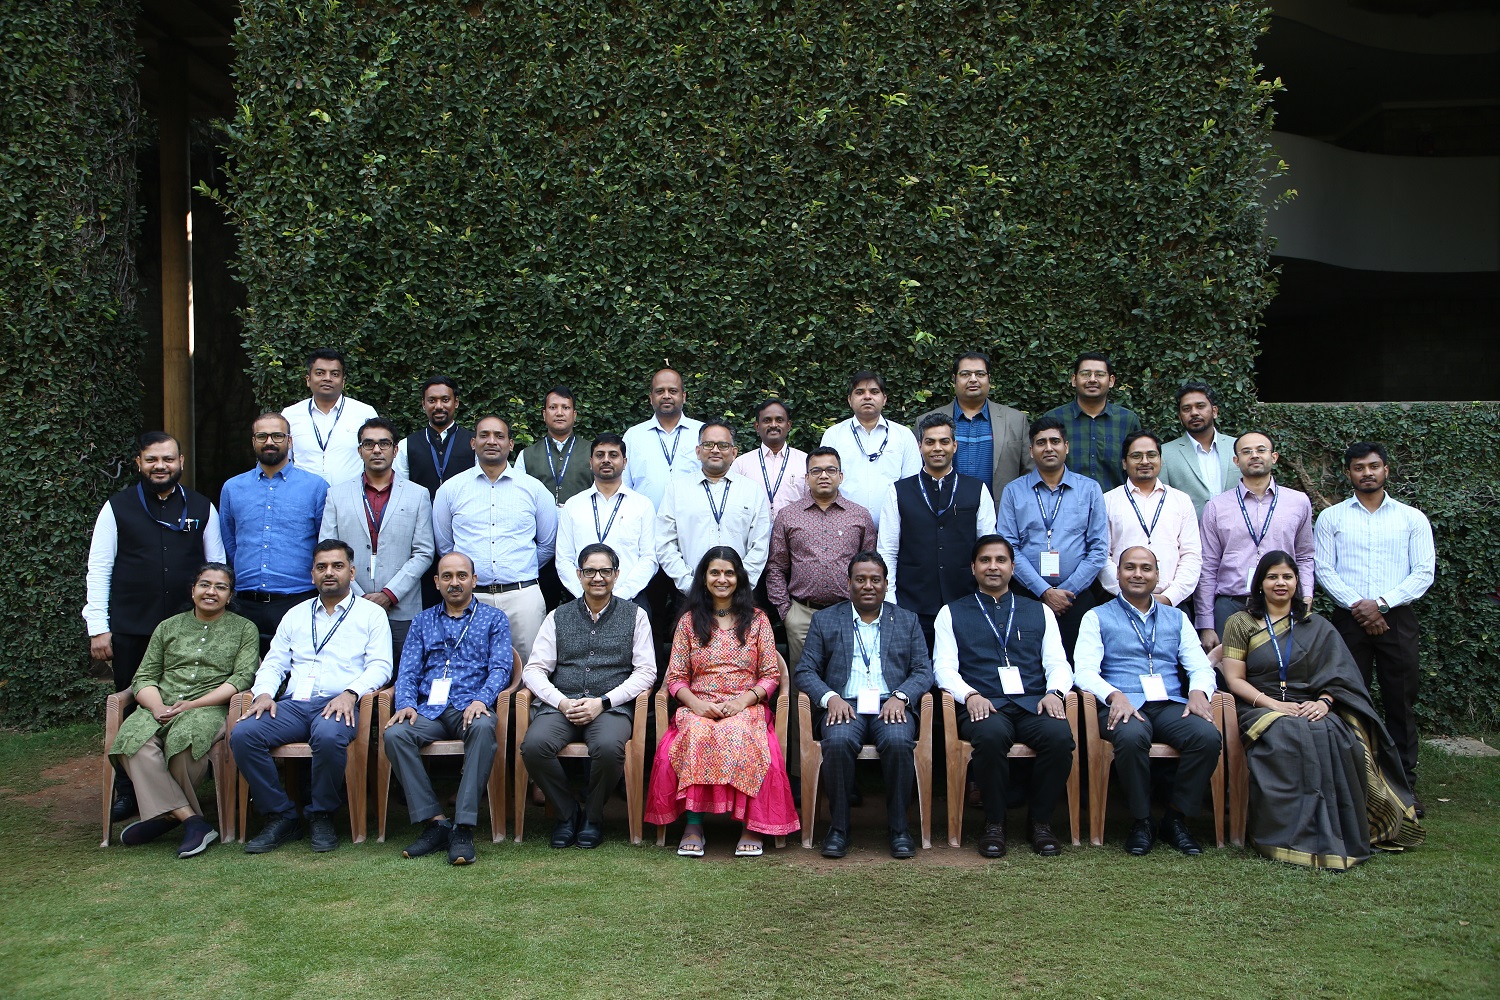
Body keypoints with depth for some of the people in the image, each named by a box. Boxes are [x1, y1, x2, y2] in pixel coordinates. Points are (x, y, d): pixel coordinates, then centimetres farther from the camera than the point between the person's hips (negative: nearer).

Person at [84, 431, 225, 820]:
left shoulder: (202, 508, 8)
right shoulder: (117, 508, 5)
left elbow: (217, 569, 11)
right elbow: (98, 570, 3)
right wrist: (98, 628, -3)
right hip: (130, 631, 0)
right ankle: (127, 792, 18)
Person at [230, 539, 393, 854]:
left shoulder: (371, 613, 13)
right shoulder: (296, 615, 26)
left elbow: (380, 665, 1)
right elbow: (274, 663, 20)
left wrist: (350, 692, -17)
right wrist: (264, 693, -2)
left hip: (339, 703, -4)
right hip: (294, 704, 4)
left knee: (328, 736, -38)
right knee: (242, 734, -24)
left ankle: (322, 816, -14)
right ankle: (281, 817, -12)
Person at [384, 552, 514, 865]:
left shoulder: (494, 619, 13)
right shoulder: (422, 621, 21)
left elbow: (500, 668, 0)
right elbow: (407, 671, 12)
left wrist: (481, 700, -19)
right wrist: (406, 704, -9)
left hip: (470, 708, -3)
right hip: (430, 710, 3)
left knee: (483, 727, -37)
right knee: (395, 734, -29)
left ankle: (463, 827, -34)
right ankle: (434, 821, -22)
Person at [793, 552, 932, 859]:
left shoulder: (907, 621, 18)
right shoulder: (825, 620, 15)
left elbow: (923, 670, 11)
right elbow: (805, 671, 9)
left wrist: (900, 696, -10)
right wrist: (830, 697, -11)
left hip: (890, 706, 1)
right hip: (844, 705, 0)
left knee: (898, 742, -33)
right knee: (838, 742, -33)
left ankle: (898, 828, -16)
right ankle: (838, 828, -17)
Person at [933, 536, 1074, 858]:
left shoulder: (1039, 611, 22)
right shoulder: (952, 613, 16)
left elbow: (1058, 664, 14)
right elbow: (944, 668, 5)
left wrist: (1054, 692, -8)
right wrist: (970, 695, -14)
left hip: (1032, 704, 2)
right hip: (983, 706, -2)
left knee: (1060, 734, -31)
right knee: (992, 734, -36)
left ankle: (1040, 820, -8)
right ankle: (994, 823, -15)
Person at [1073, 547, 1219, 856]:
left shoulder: (1177, 618, 23)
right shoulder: (1097, 617, 12)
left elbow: (1201, 667, 14)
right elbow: (1084, 670, -1)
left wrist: (1199, 691, -10)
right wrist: (1114, 695, -20)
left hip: (1170, 706, 3)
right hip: (1123, 706, -3)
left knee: (1208, 735, -28)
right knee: (1132, 735, -37)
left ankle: (1176, 817, -10)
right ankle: (1141, 821, -15)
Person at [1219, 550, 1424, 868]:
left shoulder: (1317, 627, 19)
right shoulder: (1240, 623, 11)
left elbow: (1337, 674, 7)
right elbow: (1234, 679, 3)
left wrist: (1323, 702, -15)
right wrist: (1273, 704, -13)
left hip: (1311, 709, 2)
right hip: (1260, 709, -2)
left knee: (1332, 735, -34)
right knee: (1286, 736, -37)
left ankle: (1334, 836, -26)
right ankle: (1296, 837, -33)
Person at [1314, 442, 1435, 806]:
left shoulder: (1412, 518, 9)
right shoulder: (1331, 517, 9)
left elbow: (1425, 572, 1)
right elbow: (1323, 569, 1)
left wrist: (1381, 603, -11)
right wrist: (1357, 606, -11)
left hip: (1397, 618, 0)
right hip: (1349, 619, 0)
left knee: (1401, 702, 2)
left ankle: (1404, 784, 9)